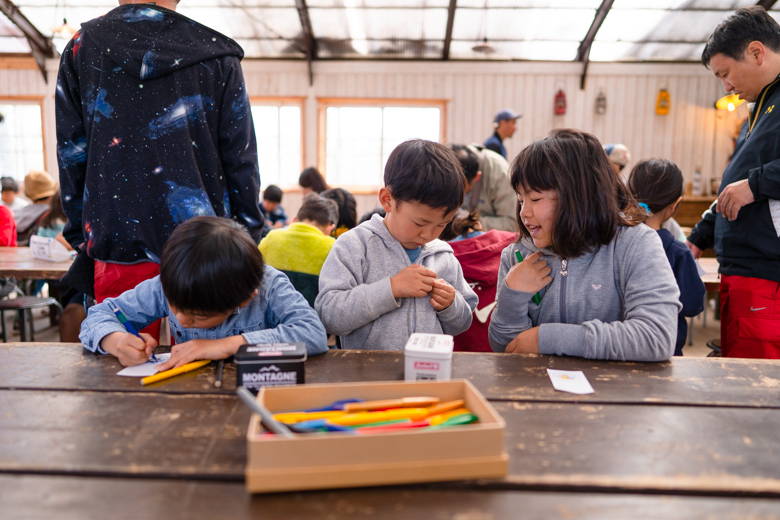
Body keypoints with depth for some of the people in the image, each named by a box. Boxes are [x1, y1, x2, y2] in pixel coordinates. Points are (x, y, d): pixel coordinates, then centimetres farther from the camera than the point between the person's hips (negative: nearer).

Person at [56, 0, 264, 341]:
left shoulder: (81, 49, 8)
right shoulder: (217, 54, 3)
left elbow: (71, 159, 7)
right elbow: (241, 160, 1)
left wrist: (82, 242, 14)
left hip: (118, 243, 1)